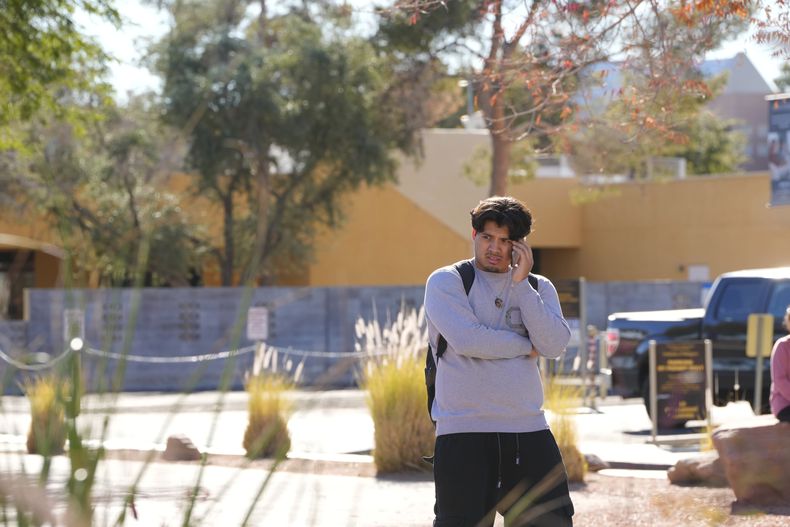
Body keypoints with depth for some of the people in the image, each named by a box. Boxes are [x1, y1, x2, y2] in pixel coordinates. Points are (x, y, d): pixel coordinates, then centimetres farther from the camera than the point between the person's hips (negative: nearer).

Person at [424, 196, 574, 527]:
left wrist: (521, 283, -5)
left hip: (529, 430, 4)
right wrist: (527, 346, -3)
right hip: (463, 433, -4)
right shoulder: (446, 282, 2)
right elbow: (467, 339, -15)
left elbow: (555, 346, -4)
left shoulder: (538, 287, 14)